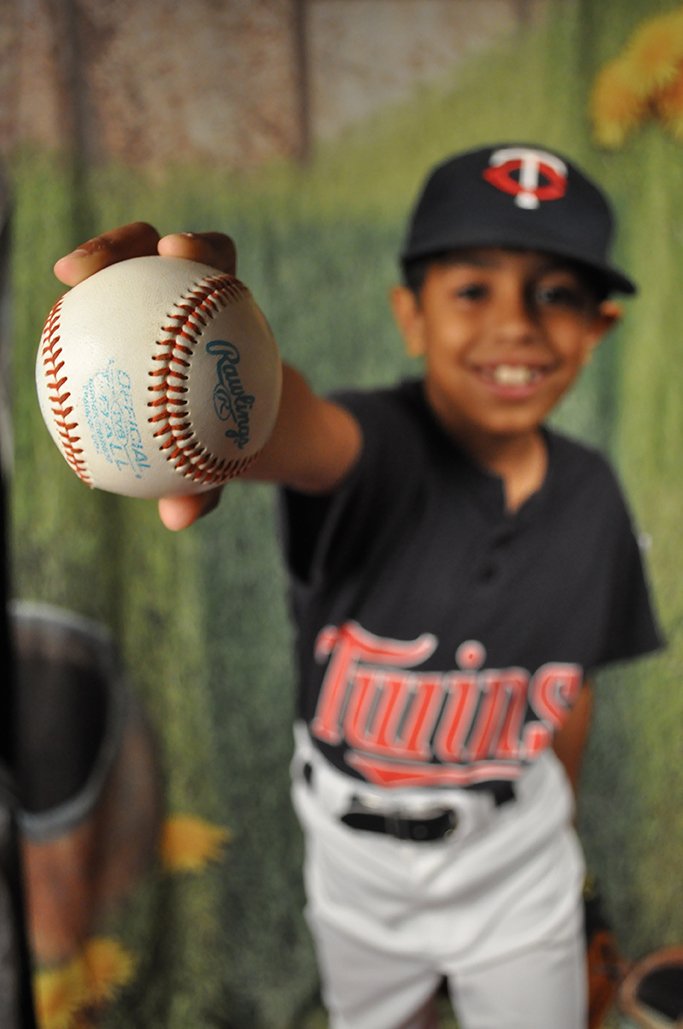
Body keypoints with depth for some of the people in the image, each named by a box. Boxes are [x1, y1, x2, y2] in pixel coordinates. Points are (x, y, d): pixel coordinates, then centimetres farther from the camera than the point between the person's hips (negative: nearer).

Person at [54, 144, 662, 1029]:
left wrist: (556, 810, 14)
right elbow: (306, 437, -51)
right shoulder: (379, 446, -26)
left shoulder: (590, 492, -10)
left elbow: (571, 680, 2)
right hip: (356, 863, -1)